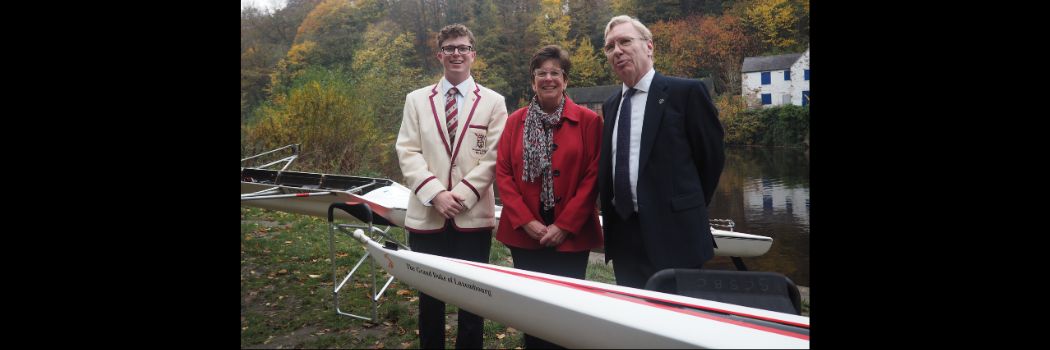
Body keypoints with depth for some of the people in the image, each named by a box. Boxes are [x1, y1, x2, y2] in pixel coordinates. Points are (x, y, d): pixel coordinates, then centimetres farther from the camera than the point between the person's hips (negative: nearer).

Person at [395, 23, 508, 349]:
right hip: (427, 214, 1)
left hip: (474, 215, -1)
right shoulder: (417, 100, 8)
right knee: (429, 294, 11)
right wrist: (435, 194, -14)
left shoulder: (493, 102, 4)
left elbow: (494, 158, -3)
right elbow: (408, 153, 0)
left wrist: (461, 194, -14)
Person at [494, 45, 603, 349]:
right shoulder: (515, 121, 7)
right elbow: (503, 173, 3)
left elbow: (593, 176, -5)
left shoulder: (588, 121, 0)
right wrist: (527, 222, -8)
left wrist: (564, 225, -11)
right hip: (524, 234, 2)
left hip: (570, 234, -2)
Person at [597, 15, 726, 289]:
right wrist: (611, 217, 9)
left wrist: (688, 211, 3)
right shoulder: (610, 105, 14)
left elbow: (712, 155, -2)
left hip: (672, 232, -6)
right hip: (622, 233, 6)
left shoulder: (685, 92, -6)